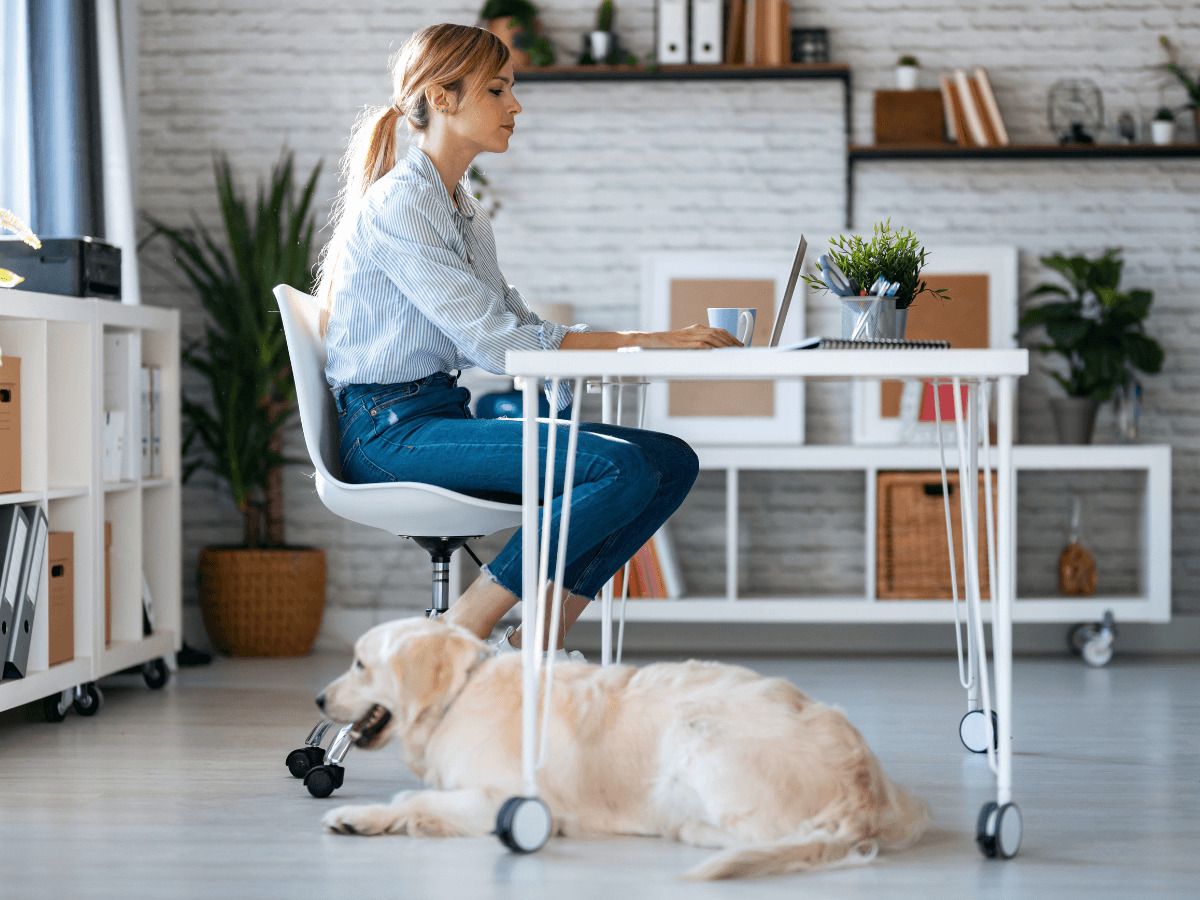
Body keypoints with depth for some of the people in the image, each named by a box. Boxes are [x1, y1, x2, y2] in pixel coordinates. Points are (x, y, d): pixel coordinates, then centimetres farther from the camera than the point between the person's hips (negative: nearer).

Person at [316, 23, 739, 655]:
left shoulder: (462, 208, 18)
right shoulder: (397, 206, -12)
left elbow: (513, 319, 15)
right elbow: (494, 341, -19)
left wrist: (658, 342, 2)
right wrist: (639, 341, -20)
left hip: (446, 414, 9)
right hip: (390, 432, -9)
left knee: (673, 461, -6)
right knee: (626, 466, -25)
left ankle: (540, 638, -5)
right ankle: (461, 630, -14)